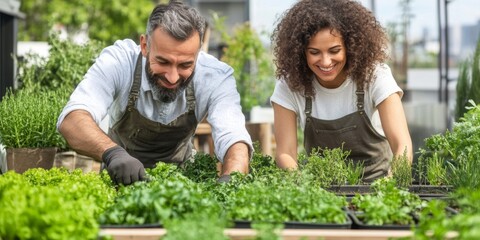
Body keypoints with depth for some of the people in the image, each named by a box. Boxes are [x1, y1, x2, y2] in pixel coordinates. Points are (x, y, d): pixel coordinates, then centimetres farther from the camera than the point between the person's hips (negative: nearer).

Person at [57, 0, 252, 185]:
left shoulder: (216, 76, -22)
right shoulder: (118, 61, -25)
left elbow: (234, 138, -32)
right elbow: (71, 119, -36)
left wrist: (228, 183, -53)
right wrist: (112, 152, -54)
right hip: (119, 175, 0)